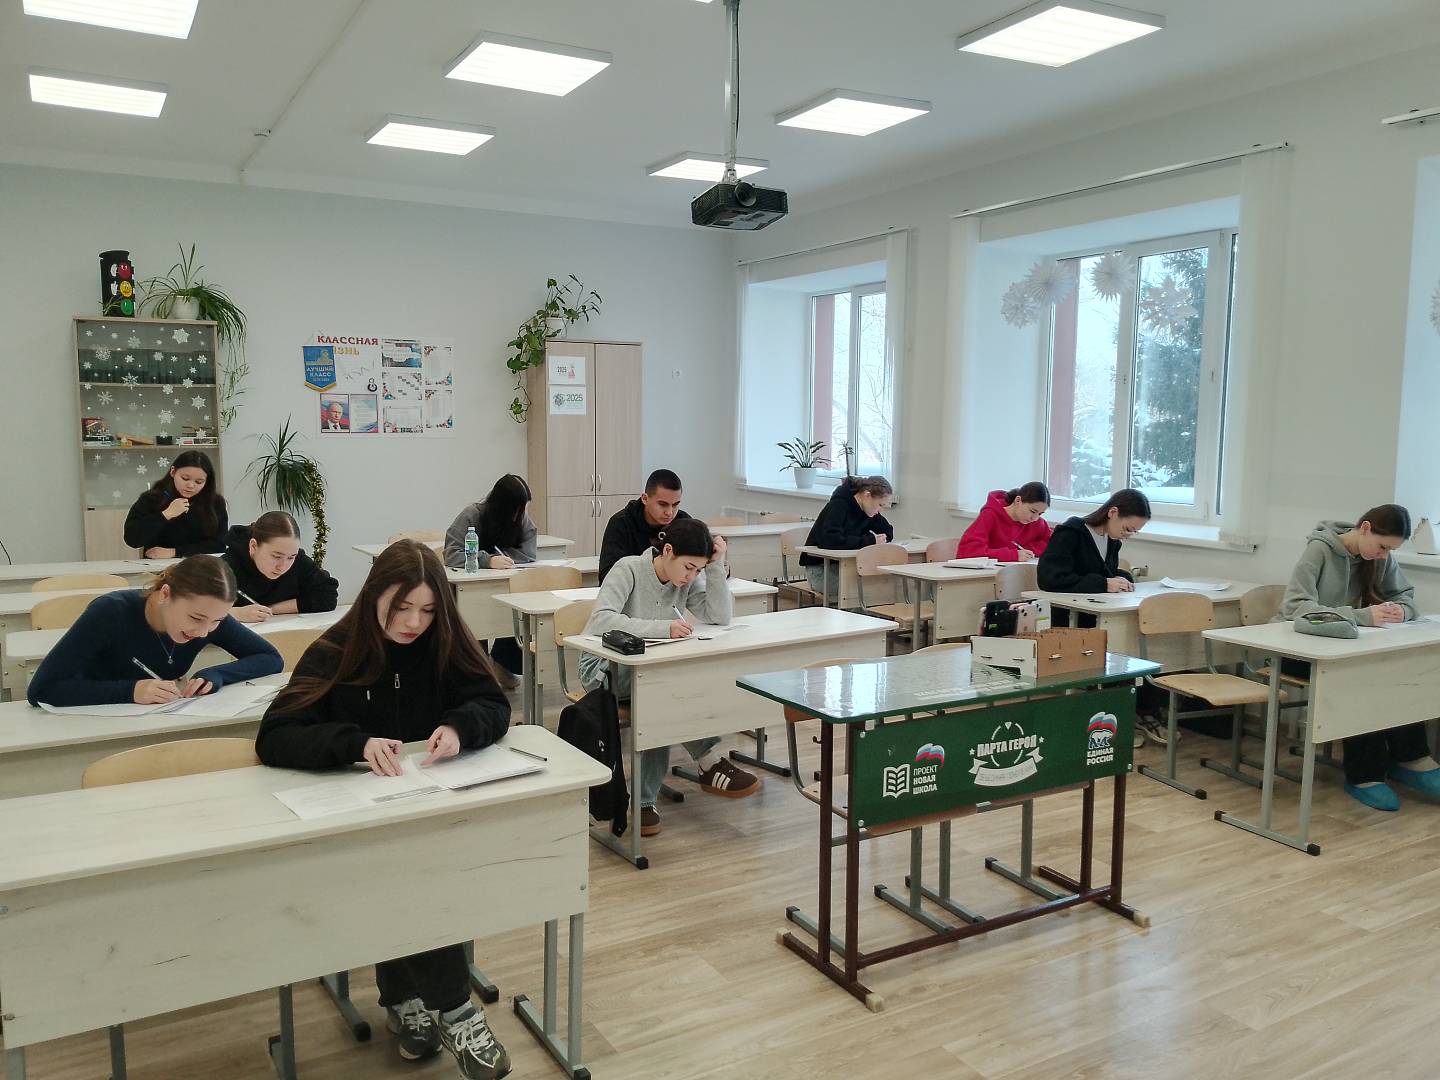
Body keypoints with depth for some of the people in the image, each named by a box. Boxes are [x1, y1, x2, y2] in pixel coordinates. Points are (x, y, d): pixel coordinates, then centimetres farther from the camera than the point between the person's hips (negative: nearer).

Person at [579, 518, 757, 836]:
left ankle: (644, 800, -20)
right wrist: (663, 627, -43)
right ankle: (710, 764, -18)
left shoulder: (687, 580, -1)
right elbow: (601, 619, -34)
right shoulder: (628, 569, -18)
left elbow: (719, 617, -11)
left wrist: (716, 566, -18)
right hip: (605, 667, -6)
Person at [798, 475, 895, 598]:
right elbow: (830, 540, -33)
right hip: (820, 569, -7)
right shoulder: (839, 504, -18)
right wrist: (869, 541, -30)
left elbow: (888, 533, 9)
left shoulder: (866, 511, 4)